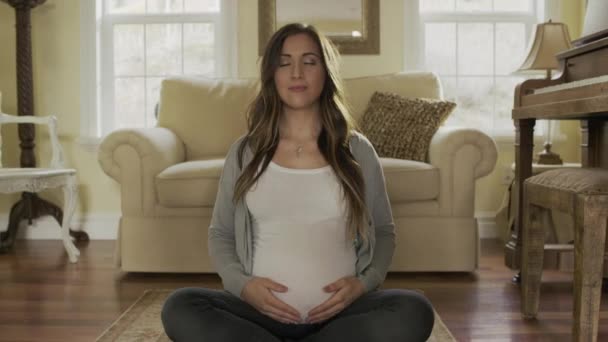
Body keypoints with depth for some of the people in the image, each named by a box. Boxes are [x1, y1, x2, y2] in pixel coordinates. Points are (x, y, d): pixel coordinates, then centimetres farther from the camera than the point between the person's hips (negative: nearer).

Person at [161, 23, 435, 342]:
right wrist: (242, 284, -7)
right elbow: (220, 233, 13)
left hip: (339, 309, 1)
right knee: (179, 307, -25)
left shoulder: (357, 150, 6)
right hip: (260, 307, 0)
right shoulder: (245, 152, 7)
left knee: (414, 310, -28)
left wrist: (364, 282, -6)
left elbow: (383, 231, 14)